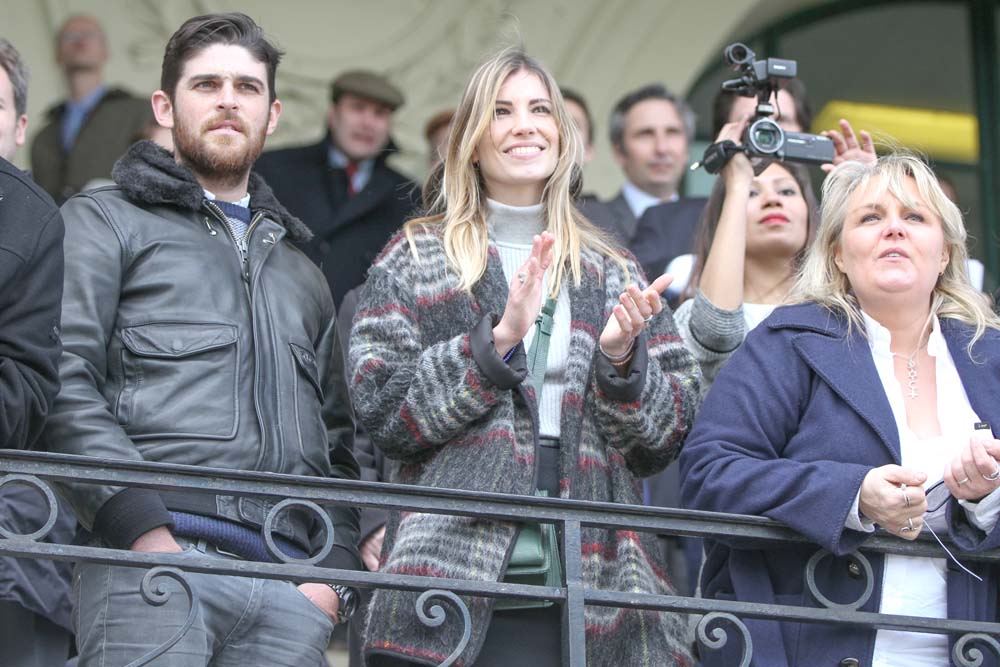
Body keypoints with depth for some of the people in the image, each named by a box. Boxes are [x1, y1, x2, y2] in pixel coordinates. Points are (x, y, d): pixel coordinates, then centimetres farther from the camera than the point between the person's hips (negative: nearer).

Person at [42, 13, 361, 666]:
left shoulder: (302, 274, 30)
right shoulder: (104, 222, 13)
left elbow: (338, 443, 26)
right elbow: (63, 384, -2)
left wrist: (336, 568, 8)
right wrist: (143, 527, -14)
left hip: (290, 588, 5)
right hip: (150, 560, -4)